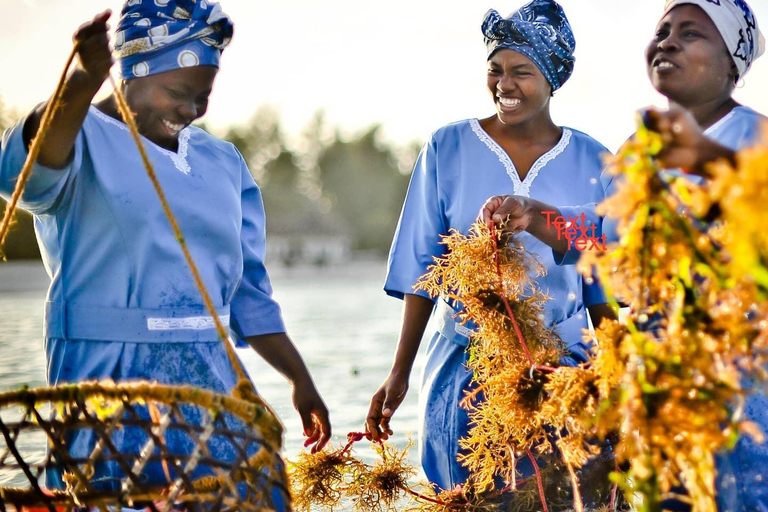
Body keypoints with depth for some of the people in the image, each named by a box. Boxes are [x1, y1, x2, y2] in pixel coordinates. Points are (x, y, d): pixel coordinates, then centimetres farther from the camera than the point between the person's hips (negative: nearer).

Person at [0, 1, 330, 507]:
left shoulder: (222, 161, 13)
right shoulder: (82, 138, -5)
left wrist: (301, 380, 14)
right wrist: (87, 81, -47)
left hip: (210, 378, 6)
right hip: (106, 375, -5)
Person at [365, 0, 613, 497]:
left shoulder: (592, 161, 2)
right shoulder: (448, 149, -1)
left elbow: (601, 286, 8)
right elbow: (421, 270, 1)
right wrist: (400, 373, -1)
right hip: (463, 367, -1)